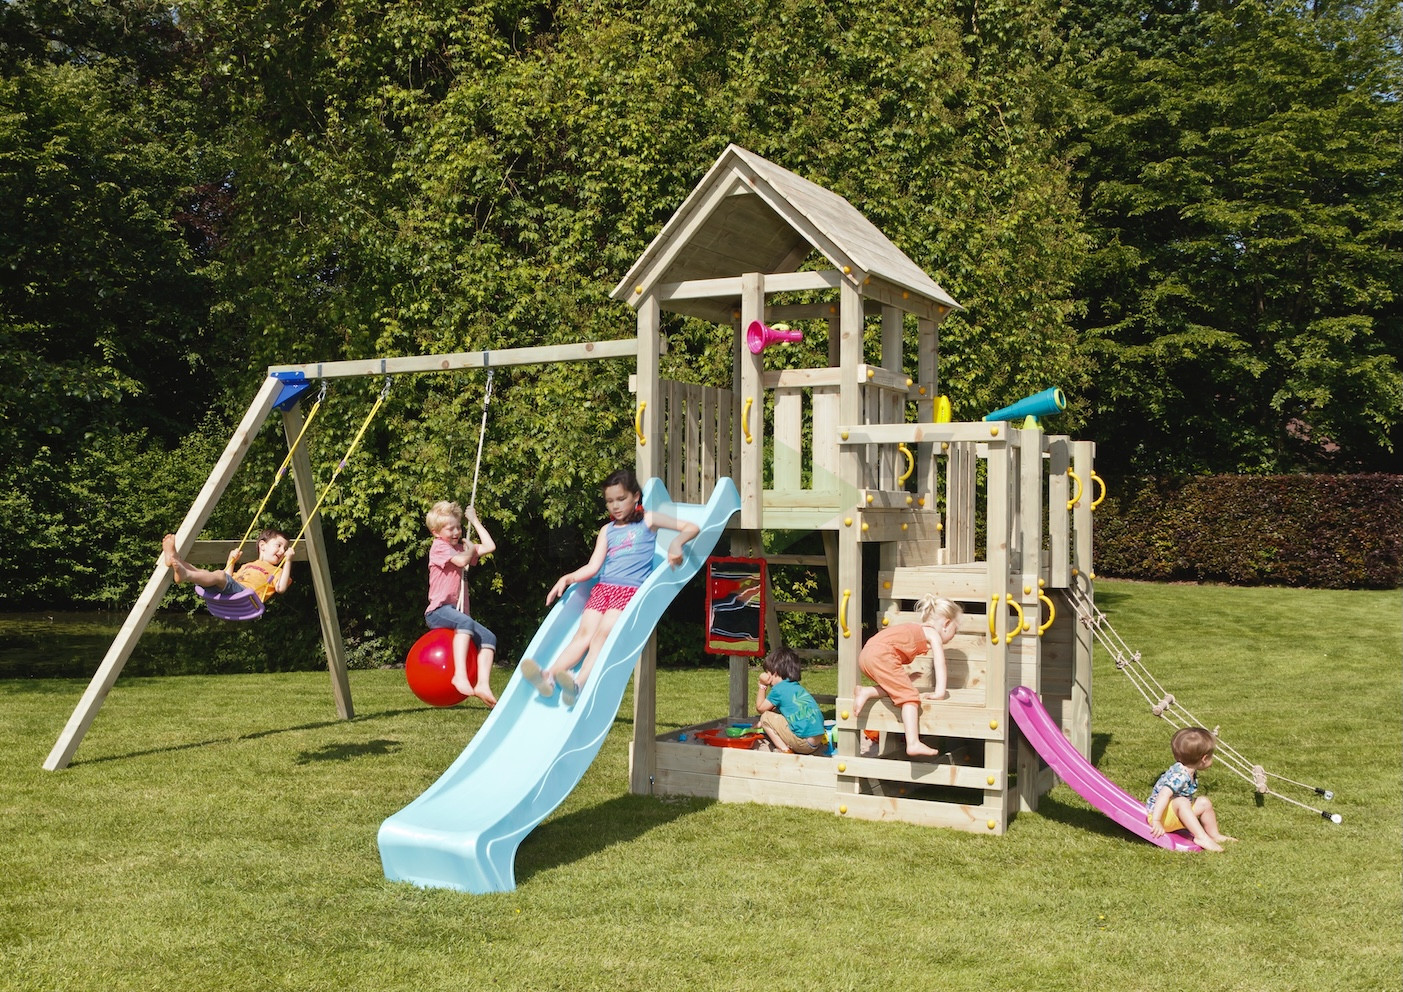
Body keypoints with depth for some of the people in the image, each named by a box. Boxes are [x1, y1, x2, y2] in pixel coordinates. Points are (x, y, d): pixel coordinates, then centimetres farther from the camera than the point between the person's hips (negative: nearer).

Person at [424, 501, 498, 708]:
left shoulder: (461, 547, 22)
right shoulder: (439, 547, -1)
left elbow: (490, 547, 14)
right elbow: (462, 560, -18)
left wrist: (475, 521, 18)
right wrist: (470, 549, 3)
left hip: (457, 611, 8)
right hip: (439, 610, -8)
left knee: (489, 637, -11)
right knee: (465, 621, -38)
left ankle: (483, 684, -22)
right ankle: (460, 675, -49)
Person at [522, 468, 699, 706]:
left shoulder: (647, 520, 12)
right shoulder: (607, 531, 23)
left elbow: (692, 528, 6)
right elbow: (593, 567, 14)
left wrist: (676, 543, -14)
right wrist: (566, 579, -2)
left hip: (632, 590, -4)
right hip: (603, 587, 4)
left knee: (604, 632, -27)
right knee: (584, 633, -18)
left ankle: (578, 684, -46)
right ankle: (549, 677, -39)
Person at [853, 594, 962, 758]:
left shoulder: (917, 630, 33)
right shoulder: (934, 635, 8)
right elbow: (940, 664, -1)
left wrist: (904, 677, 49)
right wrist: (940, 693, -3)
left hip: (866, 654, 9)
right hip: (882, 655, -9)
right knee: (910, 696, -8)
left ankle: (866, 692, 4)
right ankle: (913, 744, -18)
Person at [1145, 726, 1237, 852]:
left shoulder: (1189, 772, 0)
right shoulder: (1179, 775, -31)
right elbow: (1164, 795, -40)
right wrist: (1156, 821, -45)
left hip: (1177, 811, 10)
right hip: (1158, 813, -10)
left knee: (1205, 802, 9)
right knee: (1181, 802, -34)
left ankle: (1214, 835, 19)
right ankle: (1201, 837, -33)